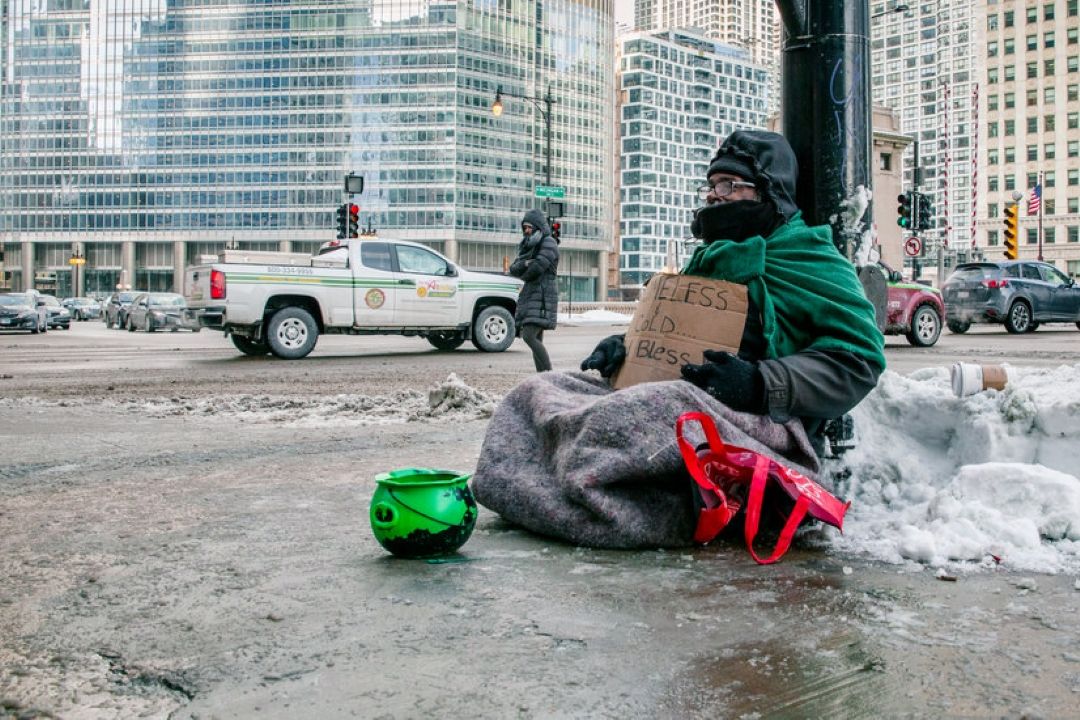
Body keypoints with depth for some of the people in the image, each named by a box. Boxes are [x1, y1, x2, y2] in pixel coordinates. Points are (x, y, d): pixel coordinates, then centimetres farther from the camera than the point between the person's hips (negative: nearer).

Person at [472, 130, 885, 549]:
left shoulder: (811, 261, 3)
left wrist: (762, 384, -22)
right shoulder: (709, 259, 28)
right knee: (540, 391, -8)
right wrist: (626, 345, 11)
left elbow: (859, 356, -8)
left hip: (760, 422, -8)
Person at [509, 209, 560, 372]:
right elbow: (513, 269, 8)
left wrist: (523, 276, 4)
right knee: (536, 340, 5)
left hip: (542, 297, -9)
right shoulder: (528, 246, 20)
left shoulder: (549, 243, -6)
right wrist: (525, 263, -15)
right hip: (530, 297, 9)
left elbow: (537, 268, -17)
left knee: (529, 337, -20)